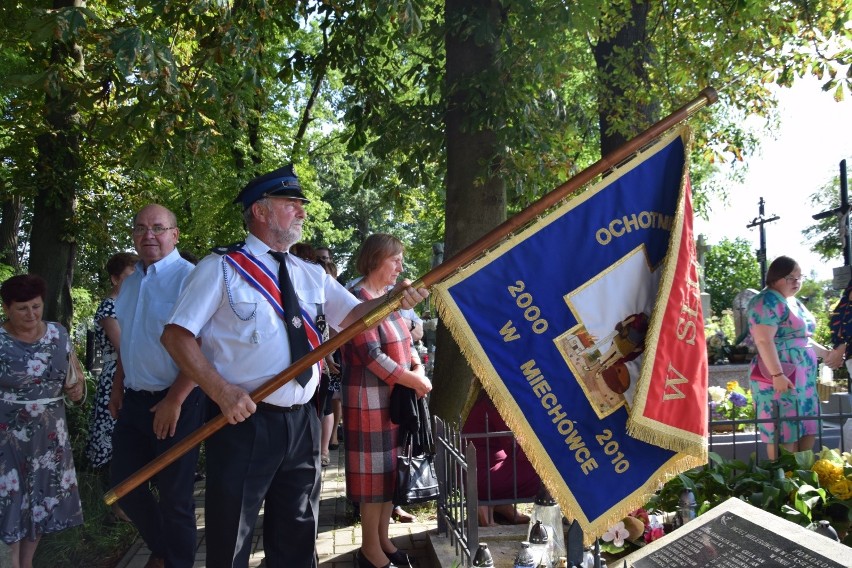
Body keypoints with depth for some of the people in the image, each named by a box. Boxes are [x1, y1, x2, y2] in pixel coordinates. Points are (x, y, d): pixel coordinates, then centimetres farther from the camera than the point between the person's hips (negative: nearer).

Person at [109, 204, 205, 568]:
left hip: (176, 403, -7)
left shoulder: (189, 277, -14)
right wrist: (118, 387, 16)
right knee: (124, 484, 16)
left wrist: (174, 401, -19)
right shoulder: (131, 282, 11)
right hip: (134, 401, 8)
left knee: (174, 495, 5)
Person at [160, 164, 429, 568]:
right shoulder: (221, 267, -5)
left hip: (302, 422, 5)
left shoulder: (312, 275, 11)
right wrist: (221, 391, -20)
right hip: (244, 420, -5)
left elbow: (352, 315, 4)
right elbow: (176, 335, -8)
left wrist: (391, 299, -17)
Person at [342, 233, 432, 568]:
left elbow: (405, 343, 16)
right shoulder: (358, 298, -15)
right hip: (371, 400, -8)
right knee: (374, 472, 0)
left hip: (396, 399, 8)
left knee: (391, 469, 13)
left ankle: (383, 540, 26)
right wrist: (414, 381, -15)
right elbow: (371, 355, -21)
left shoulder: (389, 298, 12)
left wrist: (419, 369, -5)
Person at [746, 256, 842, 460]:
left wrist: (826, 353, 19)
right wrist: (777, 374, -27)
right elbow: (764, 341, -23)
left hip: (804, 378, 10)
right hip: (782, 378, -10)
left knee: (807, 429, 12)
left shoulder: (794, 301, 18)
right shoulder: (767, 302, -14)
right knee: (784, 432, -6)